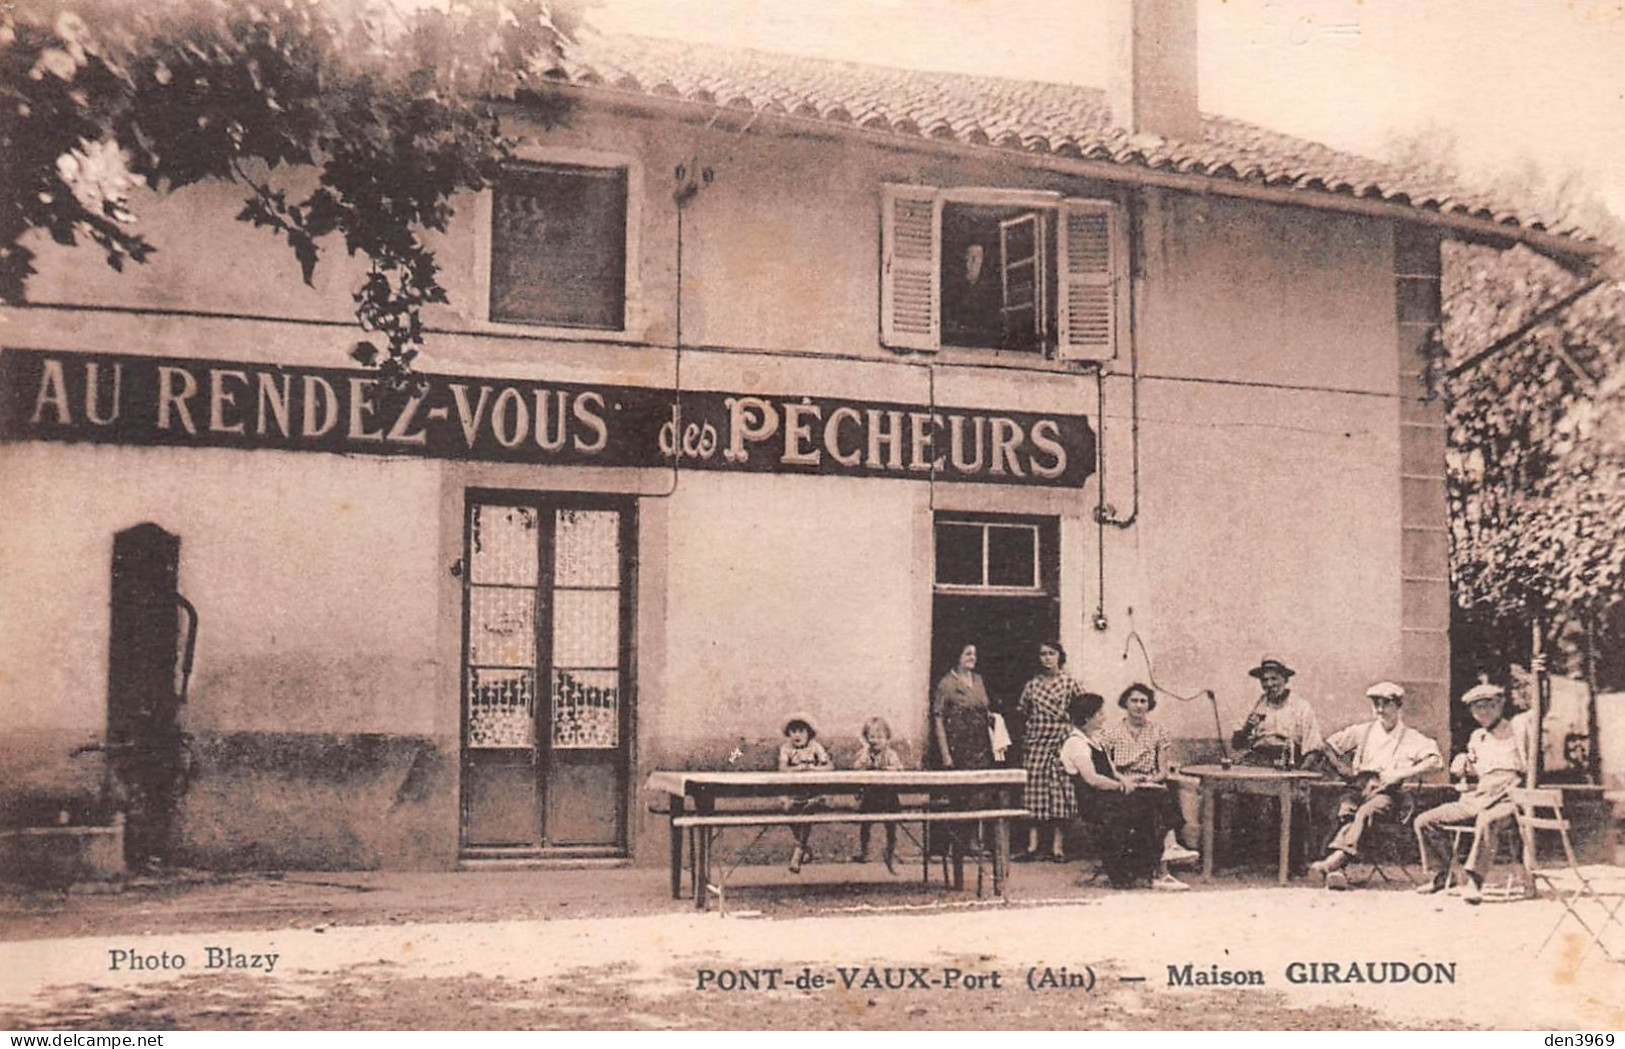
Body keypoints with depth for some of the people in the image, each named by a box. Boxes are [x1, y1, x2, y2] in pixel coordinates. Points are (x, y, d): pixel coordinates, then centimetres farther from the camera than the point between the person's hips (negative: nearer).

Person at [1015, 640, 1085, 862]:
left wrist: (1069, 716, -5)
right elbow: (1022, 712, 17)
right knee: (1033, 791, -2)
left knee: (1059, 791, -4)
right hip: (1035, 743, 2)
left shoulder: (1068, 681, 2)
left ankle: (1057, 846, 1)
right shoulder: (1032, 685, 10)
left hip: (1060, 742, -2)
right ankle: (1032, 846, -1)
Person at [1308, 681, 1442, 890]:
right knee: (1345, 812, -34)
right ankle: (1334, 871, -53)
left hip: (1388, 792, -2)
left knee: (1365, 812, -38)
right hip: (1359, 786, 2)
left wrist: (1400, 774, -9)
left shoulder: (1411, 737, 15)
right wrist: (1343, 768, 14)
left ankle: (1336, 859, -56)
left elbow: (1436, 761, -2)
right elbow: (1329, 744, 29)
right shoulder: (1363, 731, 26)